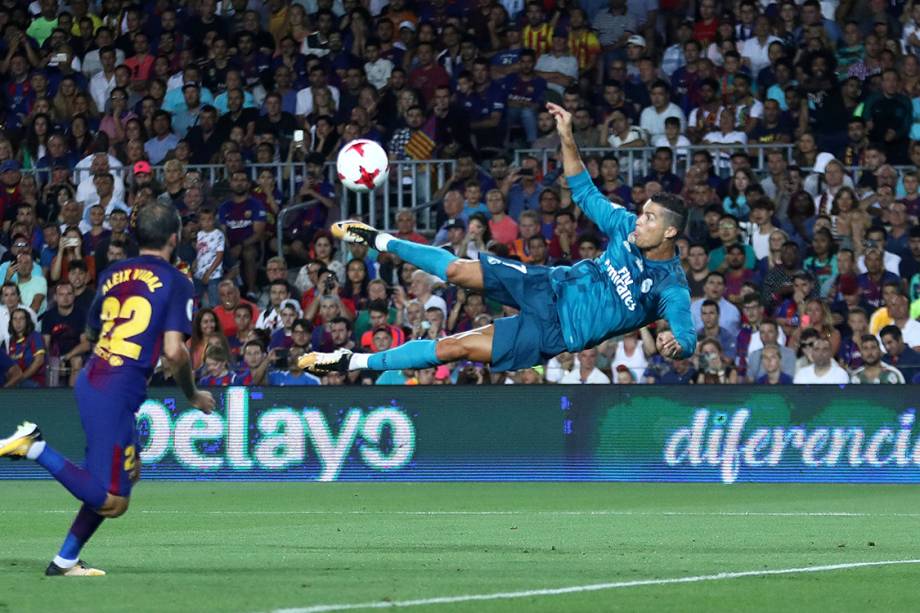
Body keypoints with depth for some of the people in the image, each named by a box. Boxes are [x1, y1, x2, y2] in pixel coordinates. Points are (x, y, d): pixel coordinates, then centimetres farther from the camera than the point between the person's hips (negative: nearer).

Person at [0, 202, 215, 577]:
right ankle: (35, 449, -15)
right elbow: (173, 352, -15)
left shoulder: (113, 275, 13)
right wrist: (193, 395, 2)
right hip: (117, 395, -8)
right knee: (111, 501, -7)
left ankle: (66, 560, 17)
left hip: (89, 381, 8)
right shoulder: (176, 283, -7)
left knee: (128, 473, 22)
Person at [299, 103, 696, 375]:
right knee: (460, 271, -7)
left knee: (456, 346, -10)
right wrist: (568, 140, -5)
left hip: (558, 331, -5)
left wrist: (676, 345, -53)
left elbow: (687, 336, -27)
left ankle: (355, 362, -3)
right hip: (552, 287, 5)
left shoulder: (671, 288, -19)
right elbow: (585, 194, 6)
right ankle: (381, 241, 19)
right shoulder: (627, 228, -3)